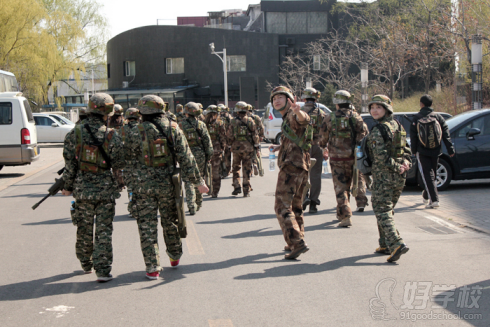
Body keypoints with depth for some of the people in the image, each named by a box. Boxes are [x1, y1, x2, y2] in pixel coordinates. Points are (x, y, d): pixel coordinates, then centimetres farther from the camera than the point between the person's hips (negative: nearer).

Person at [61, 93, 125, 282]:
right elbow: (119, 166, -4)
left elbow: (69, 163, -2)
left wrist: (68, 186, 8)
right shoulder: (111, 136, -10)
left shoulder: (75, 133, -5)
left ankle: (86, 264, 33)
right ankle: (103, 270, -4)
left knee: (84, 230, 17)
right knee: (104, 231, 2)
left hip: (82, 189, 2)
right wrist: (120, 183, 14)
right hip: (106, 190, -2)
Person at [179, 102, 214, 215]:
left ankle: (191, 206, -11)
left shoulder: (181, 125, -2)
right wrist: (209, 154, 5)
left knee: (189, 181, 0)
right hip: (199, 155, 1)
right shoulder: (201, 124, -2)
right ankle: (199, 203, 27)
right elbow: (207, 140, -2)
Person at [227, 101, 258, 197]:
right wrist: (256, 145, 9)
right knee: (247, 169, 5)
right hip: (248, 147, 0)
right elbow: (255, 135, 0)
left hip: (236, 147, 0)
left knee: (236, 168, 16)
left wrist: (230, 143, 16)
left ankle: (237, 186, 6)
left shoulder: (233, 121, -3)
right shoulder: (250, 121, -1)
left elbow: (229, 135, -2)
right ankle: (246, 191, 4)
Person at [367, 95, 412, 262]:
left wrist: (397, 167, -12)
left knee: (382, 212, -7)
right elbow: (406, 149, 13)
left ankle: (397, 244, -22)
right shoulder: (398, 126, 11)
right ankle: (385, 245, 25)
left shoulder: (378, 131, -14)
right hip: (399, 178, 8)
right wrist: (405, 162, -2)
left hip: (383, 177, -8)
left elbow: (381, 157, -21)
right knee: (387, 209, 19)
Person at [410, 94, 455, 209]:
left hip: (422, 151, -3)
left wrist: (414, 150, 7)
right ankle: (426, 196, 35)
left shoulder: (417, 118, -4)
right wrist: (451, 149, 5)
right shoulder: (438, 117, 3)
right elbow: (446, 134, 2)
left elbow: (413, 135, -3)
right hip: (435, 151, 3)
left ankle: (434, 200, -16)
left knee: (427, 175, -4)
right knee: (432, 174, 18)